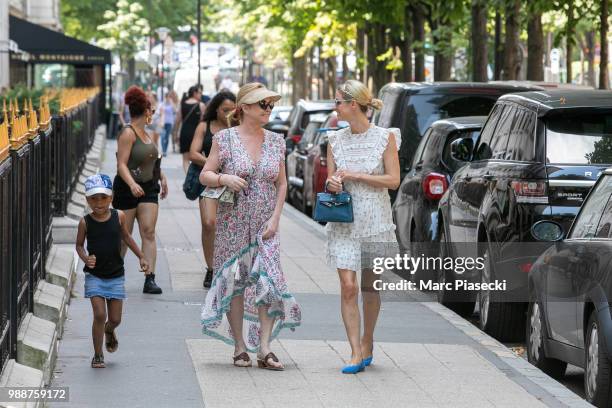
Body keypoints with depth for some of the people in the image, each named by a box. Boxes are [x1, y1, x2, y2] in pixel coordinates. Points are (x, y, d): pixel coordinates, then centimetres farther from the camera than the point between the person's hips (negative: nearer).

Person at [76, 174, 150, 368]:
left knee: (115, 318, 6)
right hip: (94, 275, -2)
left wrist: (141, 257, 16)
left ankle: (109, 331, 44)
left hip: (115, 275, 2)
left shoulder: (119, 216, -5)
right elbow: (79, 245, 3)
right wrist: (86, 259, -17)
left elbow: (125, 236, 12)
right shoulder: (85, 222, -10)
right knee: (99, 315, -11)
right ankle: (97, 355, 4)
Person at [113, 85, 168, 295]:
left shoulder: (145, 133, 12)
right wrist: (132, 184, -34)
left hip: (148, 188, 7)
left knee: (148, 232, -7)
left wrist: (161, 176, 33)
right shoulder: (128, 133, -13)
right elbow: (121, 164, -21)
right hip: (127, 189, -7)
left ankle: (150, 279, -14)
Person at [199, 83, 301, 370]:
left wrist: (275, 218, -1)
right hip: (233, 224, -2)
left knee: (268, 281, -9)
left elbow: (282, 183, 10)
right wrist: (224, 178, -22)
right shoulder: (225, 139, -3)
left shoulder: (276, 141, 7)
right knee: (235, 281, 1)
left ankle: (264, 349, -8)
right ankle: (240, 348, 10)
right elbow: (204, 175, 0)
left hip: (265, 226, 2)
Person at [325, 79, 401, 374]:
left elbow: (393, 180, -7)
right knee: (348, 286, -9)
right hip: (344, 221, 2)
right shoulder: (336, 140, 6)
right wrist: (332, 184, -11)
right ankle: (356, 353, -10)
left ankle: (367, 343, 26)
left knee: (370, 286, 9)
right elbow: (331, 179, 13)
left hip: (375, 220, -2)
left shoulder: (384, 137, -4)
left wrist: (356, 176, -14)